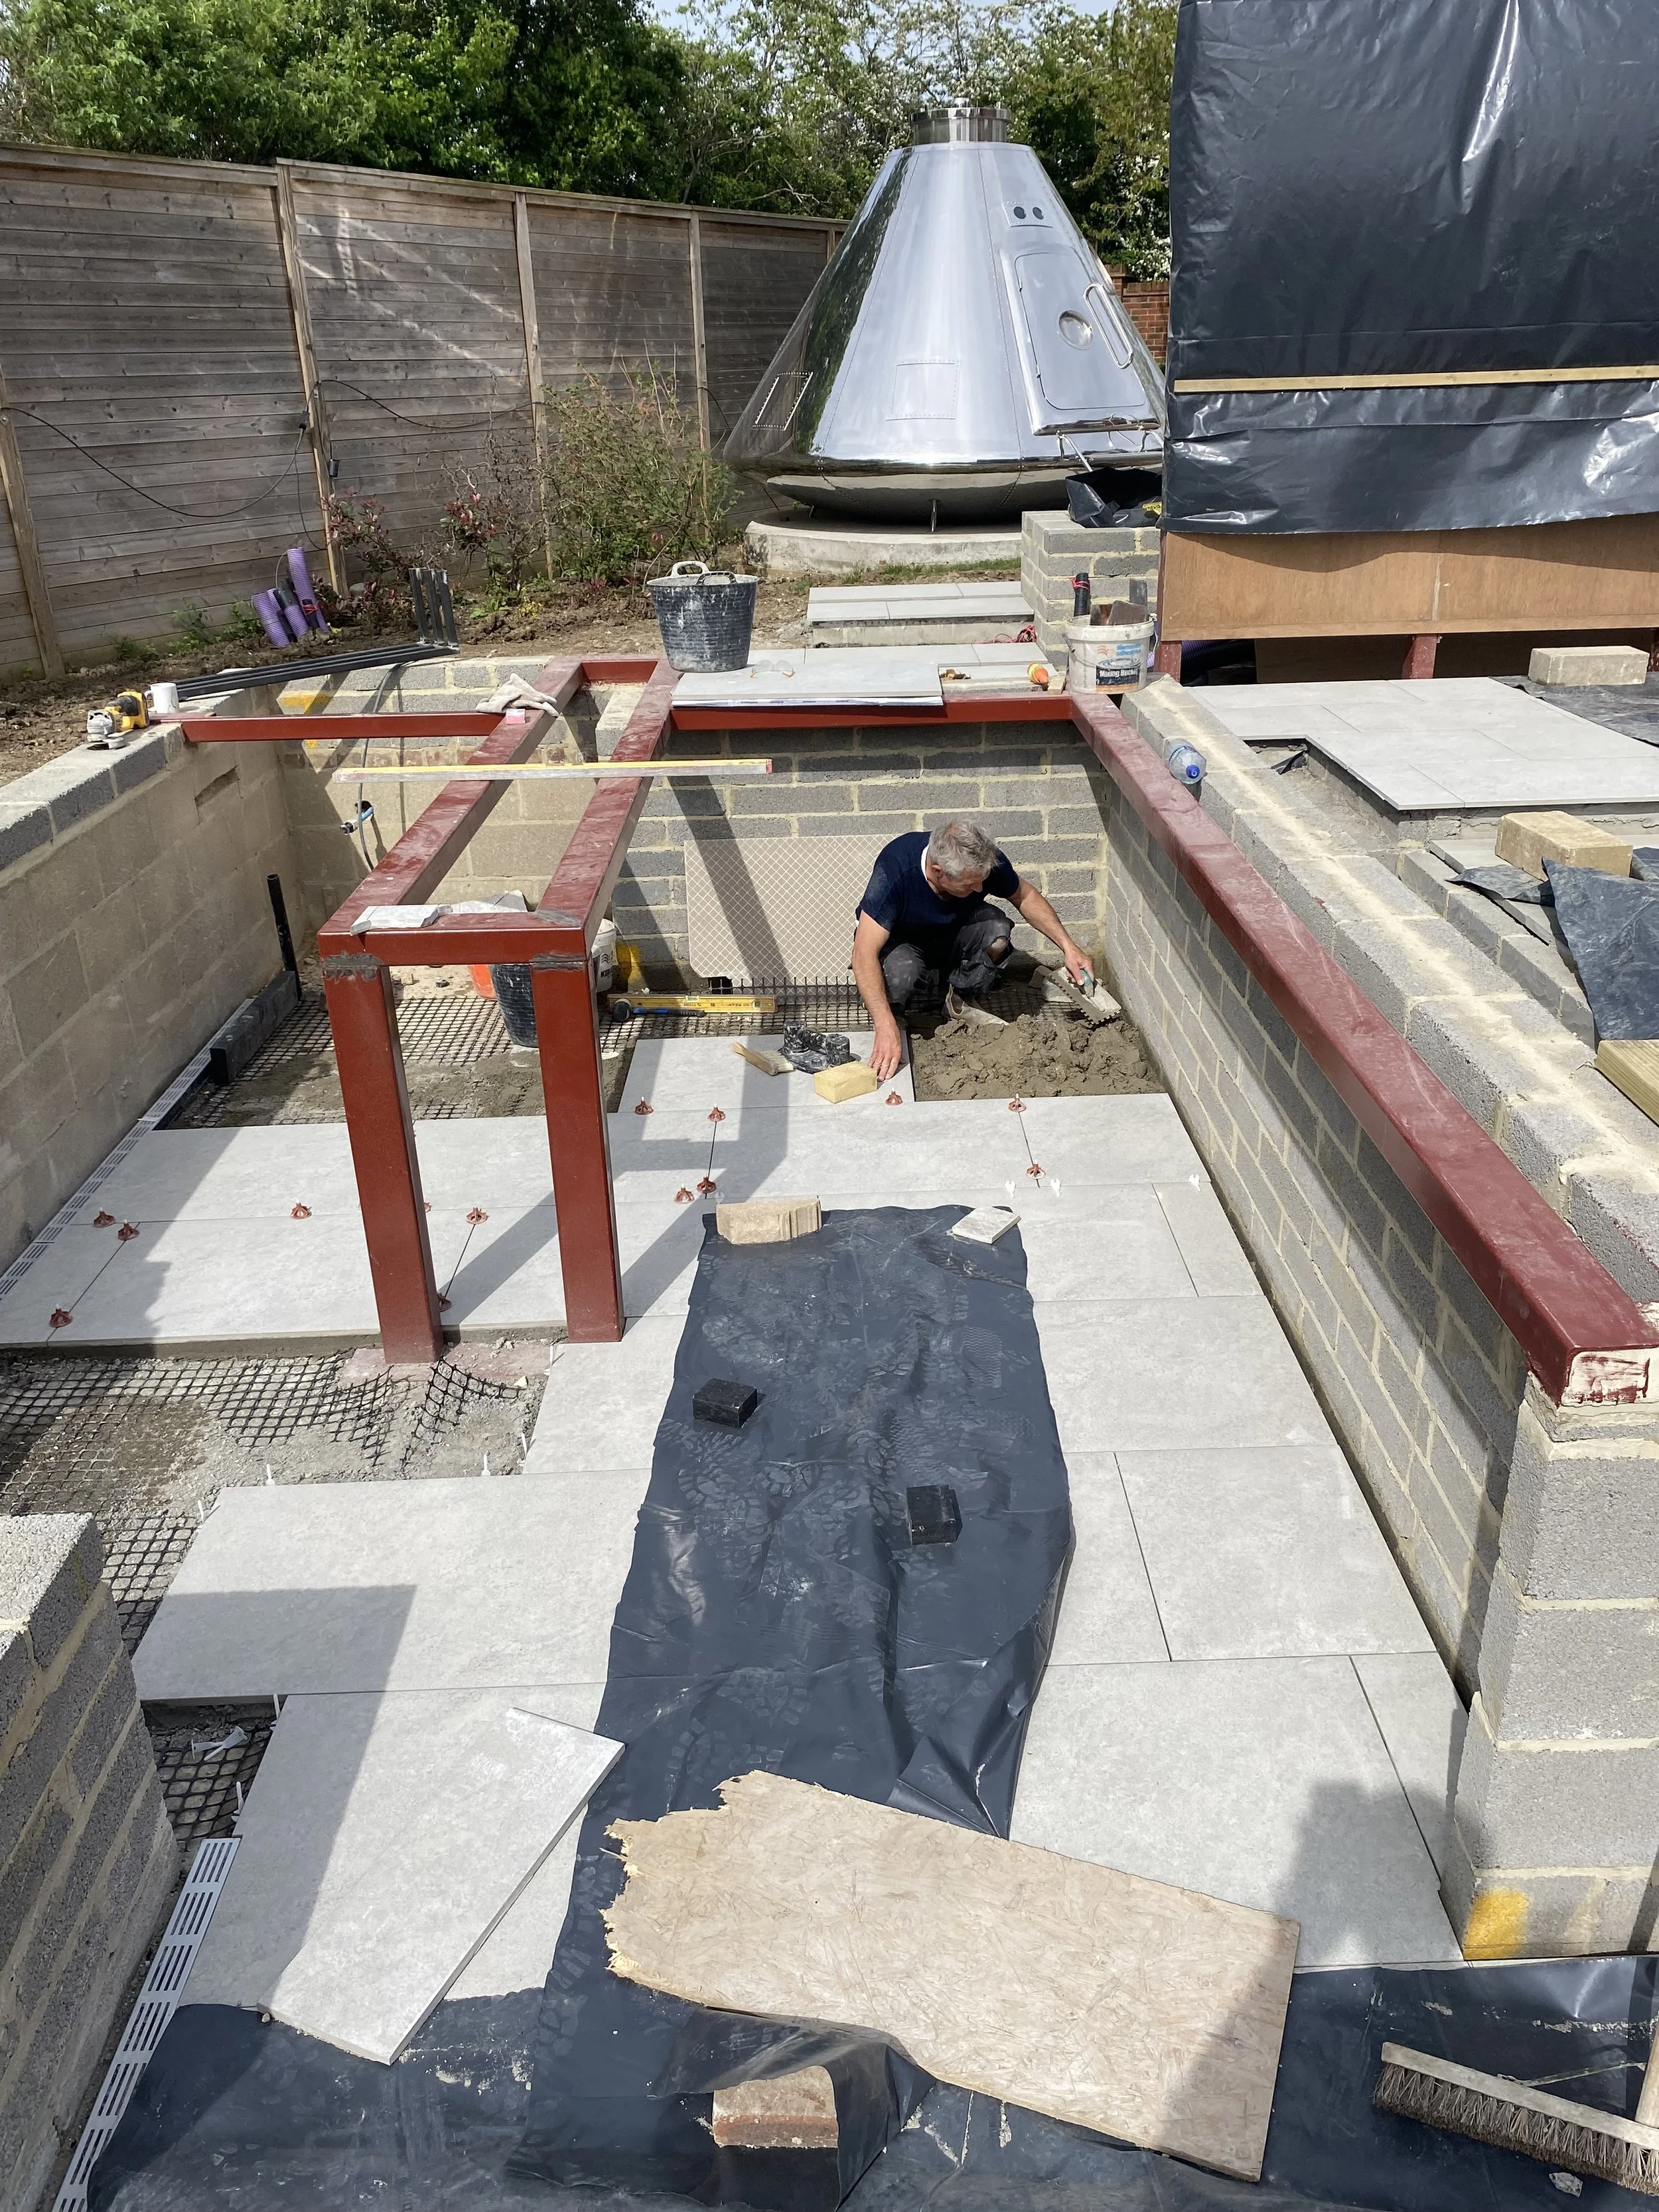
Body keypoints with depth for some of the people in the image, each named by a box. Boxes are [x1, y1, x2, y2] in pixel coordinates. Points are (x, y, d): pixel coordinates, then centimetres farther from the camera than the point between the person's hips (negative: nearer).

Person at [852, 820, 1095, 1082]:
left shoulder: (985, 860, -26)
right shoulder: (895, 869, -38)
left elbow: (1026, 896, -3)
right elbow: (864, 954, -41)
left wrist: (1067, 945, -12)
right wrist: (886, 1027, -50)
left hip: (954, 935, 3)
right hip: (900, 941, -3)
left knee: (997, 930, -29)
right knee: (900, 972, -38)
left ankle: (963, 999, -2)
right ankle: (891, 1015, -2)